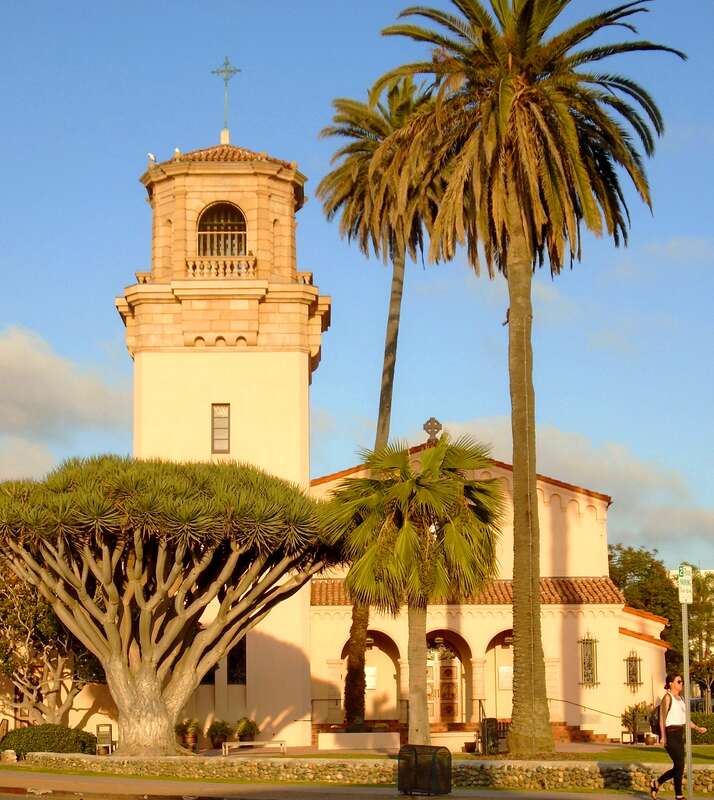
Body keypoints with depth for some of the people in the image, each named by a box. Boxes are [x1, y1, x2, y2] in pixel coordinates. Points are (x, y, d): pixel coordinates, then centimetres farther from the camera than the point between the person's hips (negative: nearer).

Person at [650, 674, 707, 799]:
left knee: (678, 767, 8)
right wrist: (663, 736, -22)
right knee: (680, 765, -9)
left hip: (679, 734, 8)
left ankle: (656, 783, 24)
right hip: (670, 734, -8)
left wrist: (697, 728, 11)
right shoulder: (667, 697, -9)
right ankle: (678, 796, 0)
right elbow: (662, 718, -14)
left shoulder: (680, 698, 16)